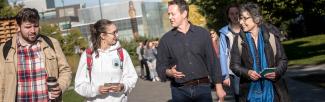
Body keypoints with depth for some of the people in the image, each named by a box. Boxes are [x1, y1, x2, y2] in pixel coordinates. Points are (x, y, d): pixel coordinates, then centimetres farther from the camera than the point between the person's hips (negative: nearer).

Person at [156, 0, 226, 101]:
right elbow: (160, 67, 4)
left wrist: (218, 87, 2)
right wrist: (169, 72, -19)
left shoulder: (202, 33, 2)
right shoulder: (166, 39, 2)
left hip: (203, 88, 0)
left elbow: (212, 61, 4)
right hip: (180, 91, 0)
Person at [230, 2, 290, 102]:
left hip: (272, 90, 0)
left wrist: (276, 72, -13)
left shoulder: (271, 37, 1)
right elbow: (234, 65, 3)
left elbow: (283, 60, 7)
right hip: (250, 91, 0)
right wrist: (247, 72, -17)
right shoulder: (239, 40, 2)